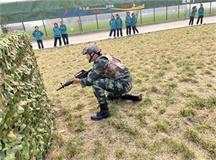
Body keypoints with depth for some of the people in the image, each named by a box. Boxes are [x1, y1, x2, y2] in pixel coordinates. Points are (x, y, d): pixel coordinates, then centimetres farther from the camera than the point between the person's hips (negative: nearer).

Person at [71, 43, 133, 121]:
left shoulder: (100, 61, -16)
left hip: (124, 84, -10)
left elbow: (90, 80, -17)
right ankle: (115, 94, 35)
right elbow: (95, 76, 21)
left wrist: (79, 81, 1)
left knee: (96, 83, -22)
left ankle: (104, 112, -15)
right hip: (125, 83, 10)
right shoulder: (103, 58, 12)